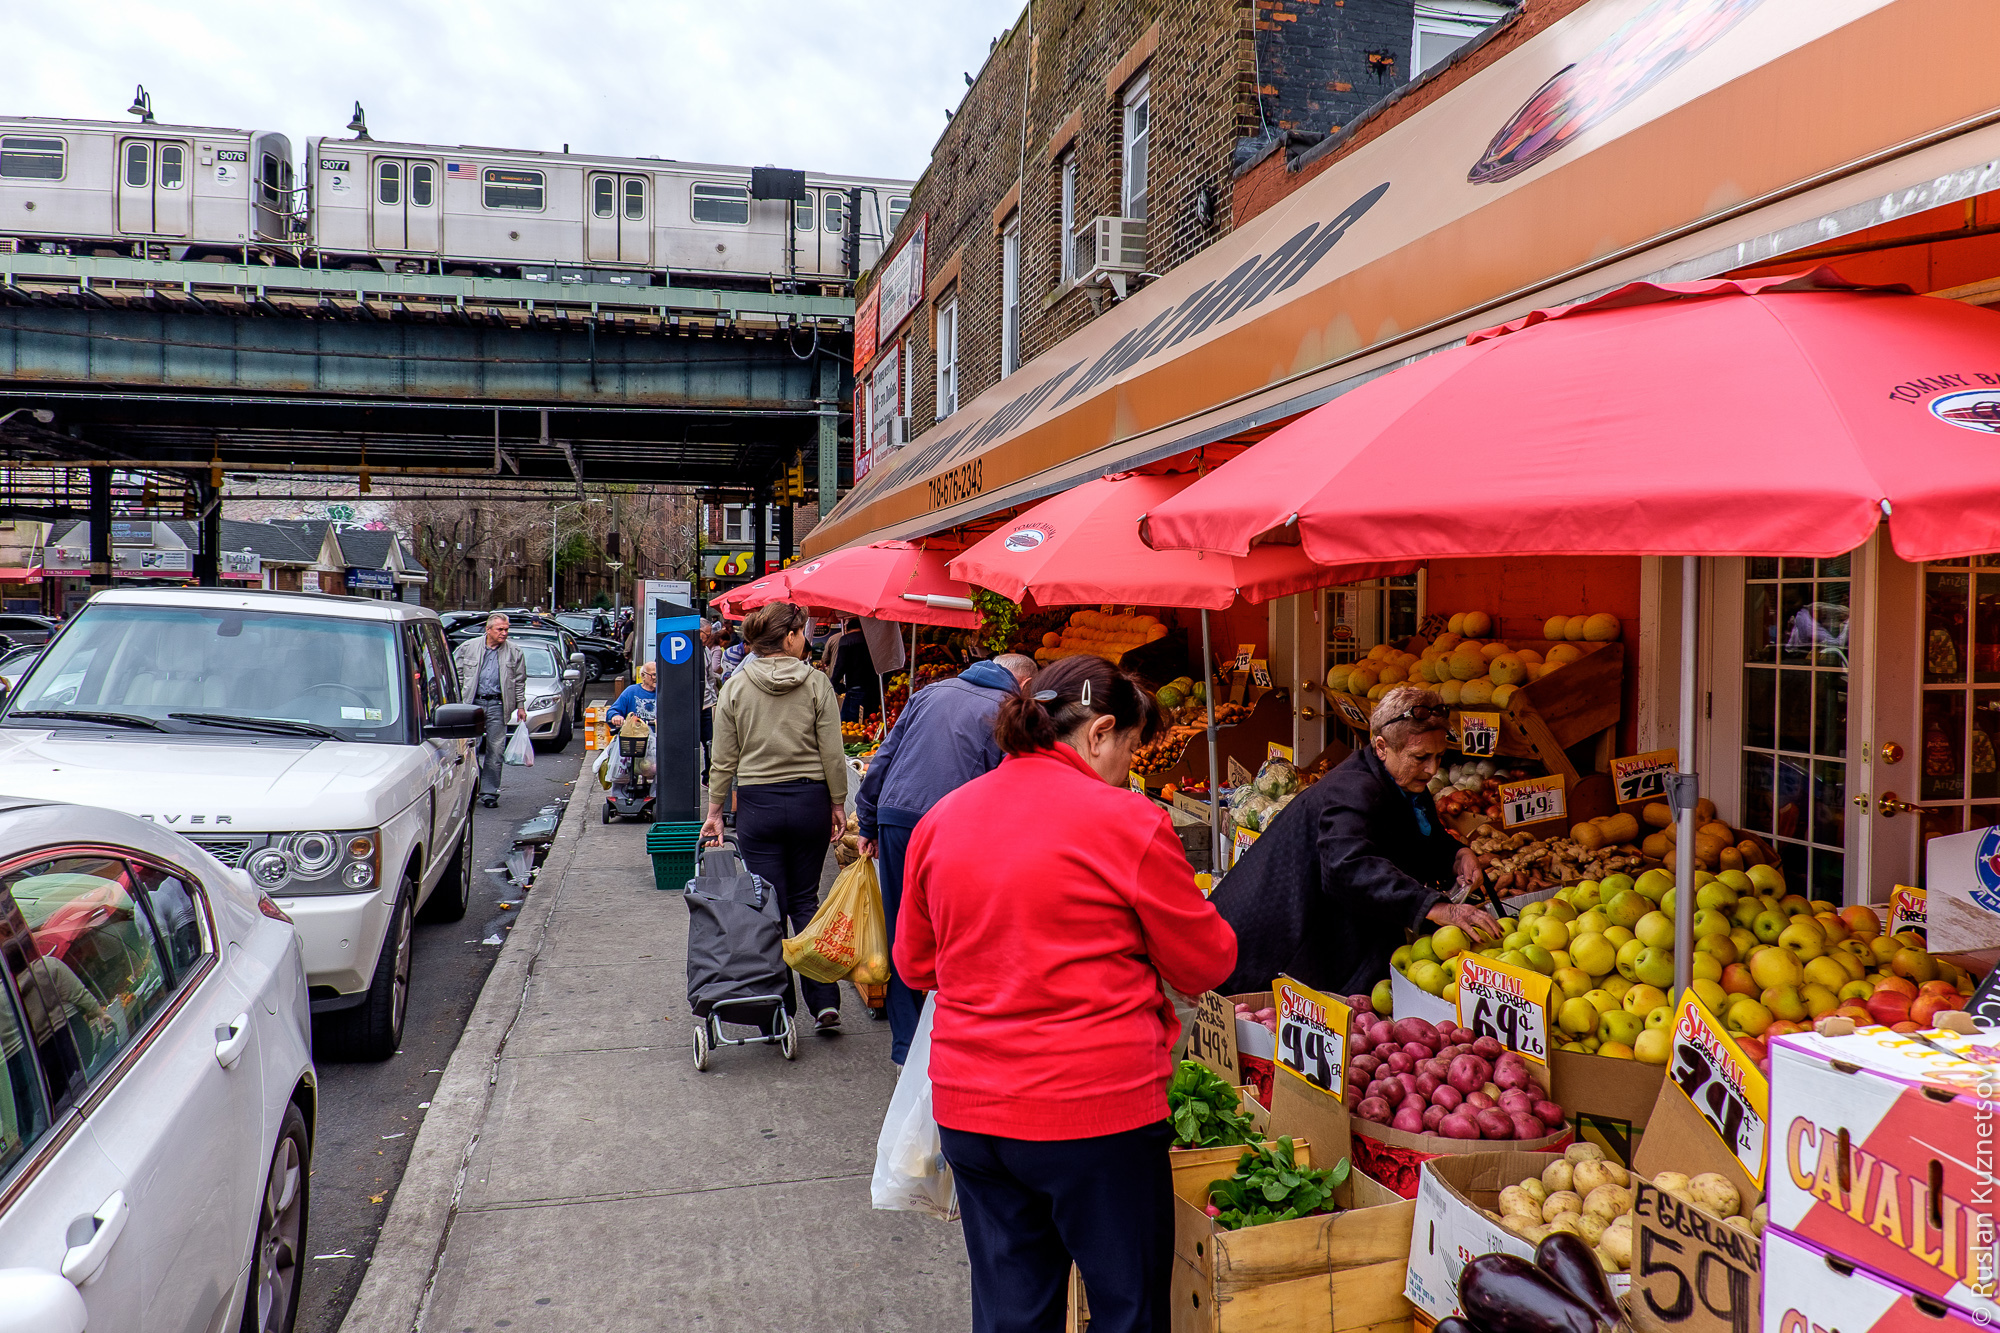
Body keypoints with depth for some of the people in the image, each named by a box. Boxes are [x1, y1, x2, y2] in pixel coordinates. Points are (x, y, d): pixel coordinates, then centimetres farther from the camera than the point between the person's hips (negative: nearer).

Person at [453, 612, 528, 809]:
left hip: (498, 706, 0)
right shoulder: (468, 647, 6)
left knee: (496, 750, -1)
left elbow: (520, 681, 13)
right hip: (472, 703, 0)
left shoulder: (514, 653, 8)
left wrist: (521, 706, 8)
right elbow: (457, 676, 10)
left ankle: (489, 793, 6)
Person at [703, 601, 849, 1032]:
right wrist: (838, 804, 6)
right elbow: (832, 754, -4)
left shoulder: (734, 687, -1)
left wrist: (715, 810, 9)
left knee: (769, 908, 7)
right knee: (805, 900, 14)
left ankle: (778, 1013, 11)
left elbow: (723, 759, 1)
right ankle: (825, 1001, 8)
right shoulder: (816, 683, -4)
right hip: (809, 800, 0)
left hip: (757, 803, 0)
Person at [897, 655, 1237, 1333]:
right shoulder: (1128, 822, -13)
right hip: (1094, 1110, -5)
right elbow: (1205, 965, -2)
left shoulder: (940, 819, 3)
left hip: (967, 1109, 5)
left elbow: (914, 963, 14)